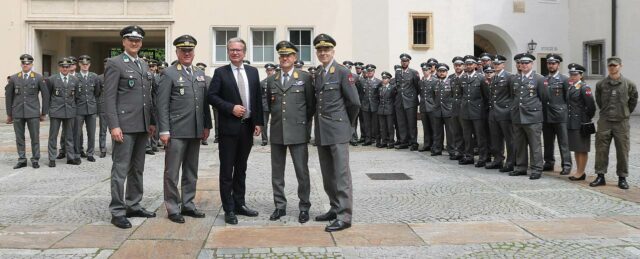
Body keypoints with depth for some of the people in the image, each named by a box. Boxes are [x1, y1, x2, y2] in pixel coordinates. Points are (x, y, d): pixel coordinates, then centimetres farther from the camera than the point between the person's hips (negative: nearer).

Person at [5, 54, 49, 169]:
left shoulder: (39, 78, 1)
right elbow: (8, 96, 11)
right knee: (19, 138, 6)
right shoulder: (13, 78, 7)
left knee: (35, 137, 0)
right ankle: (22, 160, 14)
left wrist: (44, 113, 3)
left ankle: (35, 160, 9)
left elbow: (45, 95, 4)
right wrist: (9, 114, 9)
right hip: (17, 113, 2)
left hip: (33, 113, -2)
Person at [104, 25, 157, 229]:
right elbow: (109, 97, -11)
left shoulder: (144, 65, 16)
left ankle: (133, 206, 23)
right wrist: (114, 126, -17)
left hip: (143, 126, 7)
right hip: (124, 125, -7)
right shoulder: (115, 63, -5)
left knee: (137, 168, 13)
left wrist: (152, 121, 14)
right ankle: (117, 212, 3)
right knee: (121, 169, -3)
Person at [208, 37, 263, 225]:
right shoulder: (220, 72, 0)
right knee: (227, 171, 0)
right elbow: (212, 96, -6)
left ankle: (239, 204, 22)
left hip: (248, 127, 4)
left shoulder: (253, 72, 10)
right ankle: (229, 210, 7)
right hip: (229, 127, -4)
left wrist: (258, 122, 3)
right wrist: (231, 108, -16)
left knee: (241, 169, 13)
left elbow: (258, 98, 9)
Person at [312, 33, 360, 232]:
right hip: (322, 132, 7)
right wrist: (319, 125, 14)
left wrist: (346, 124, 3)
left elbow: (354, 102, -6)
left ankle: (344, 216, -5)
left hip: (337, 131, -7)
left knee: (341, 174, -7)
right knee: (328, 175, 11)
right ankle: (335, 209, 22)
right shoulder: (318, 76, 16)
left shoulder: (343, 73, -6)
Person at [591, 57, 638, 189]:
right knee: (601, 149, 2)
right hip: (604, 122, 1)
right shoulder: (601, 84, 1)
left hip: (621, 122, -1)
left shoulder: (629, 84, -2)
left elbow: (633, 101, 11)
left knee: (622, 151, 4)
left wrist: (625, 113, 14)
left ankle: (622, 178, 13)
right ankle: (600, 176, 12)